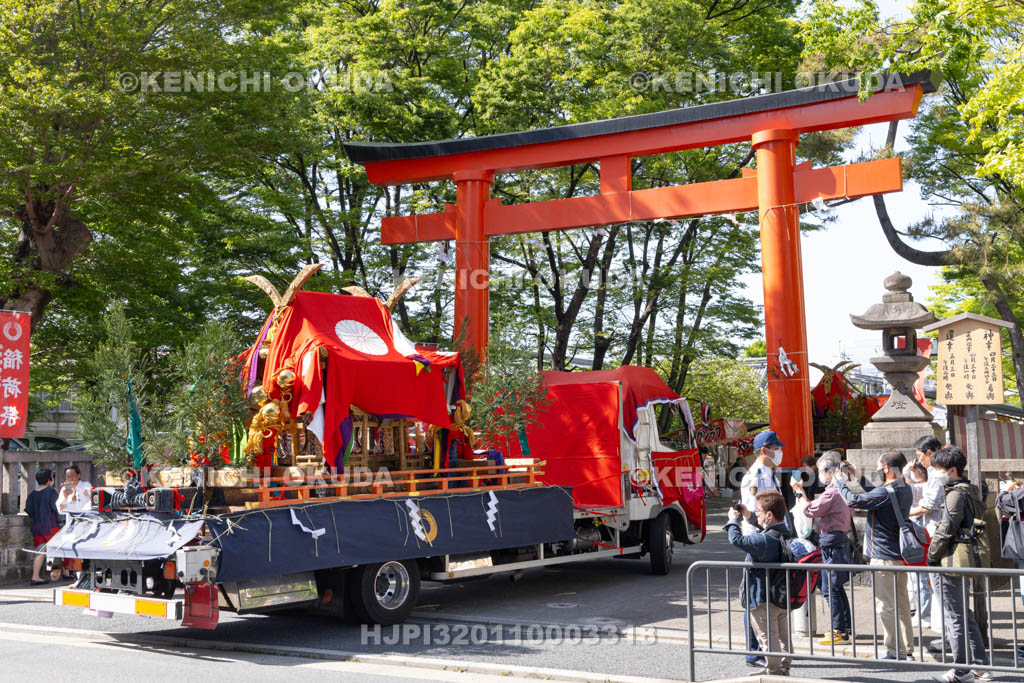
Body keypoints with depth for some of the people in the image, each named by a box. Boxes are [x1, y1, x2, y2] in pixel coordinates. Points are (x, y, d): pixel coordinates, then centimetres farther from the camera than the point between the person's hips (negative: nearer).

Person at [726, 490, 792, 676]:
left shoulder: (764, 540, -29)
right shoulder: (784, 534, 0)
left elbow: (737, 539, -29)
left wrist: (733, 519, -13)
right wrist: (748, 517, 15)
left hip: (763, 599, -9)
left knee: (768, 638, 5)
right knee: (782, 635, 21)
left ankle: (773, 671, 14)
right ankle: (783, 669, 33)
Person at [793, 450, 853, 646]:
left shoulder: (832, 492, -18)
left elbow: (811, 511, -16)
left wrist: (800, 492, -5)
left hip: (831, 541, -10)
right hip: (841, 538, 10)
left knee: (829, 588, -4)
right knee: (836, 587, 17)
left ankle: (839, 631, 0)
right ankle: (845, 627, 23)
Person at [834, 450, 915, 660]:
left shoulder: (886, 492, -21)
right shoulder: (904, 489, 8)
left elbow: (853, 501, -21)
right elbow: (874, 496, 19)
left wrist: (841, 481, -6)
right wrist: (858, 477, 17)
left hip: (884, 558, -9)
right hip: (899, 555, 9)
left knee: (886, 606, -1)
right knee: (901, 605, 15)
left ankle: (895, 653, 4)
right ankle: (907, 650, 22)